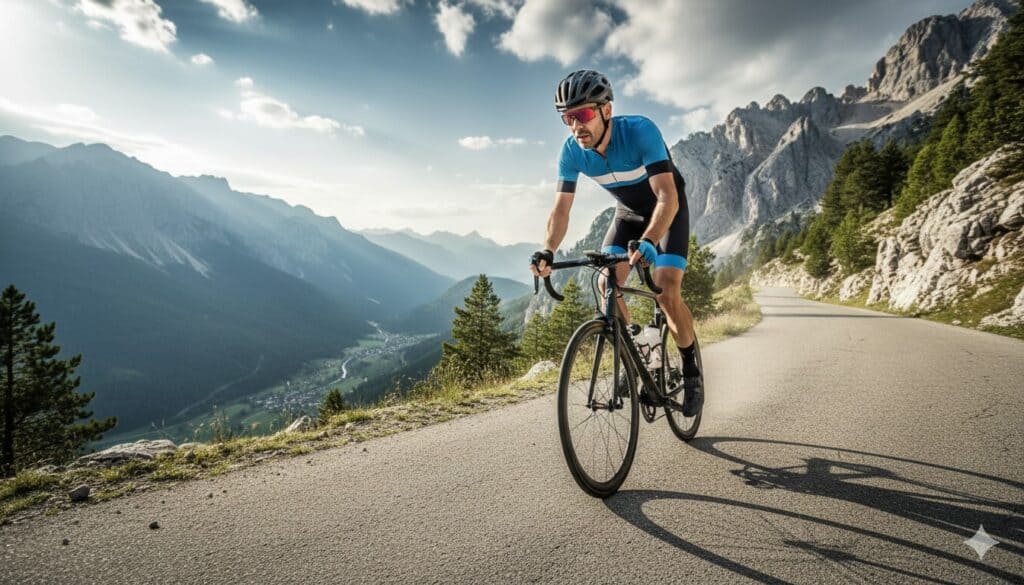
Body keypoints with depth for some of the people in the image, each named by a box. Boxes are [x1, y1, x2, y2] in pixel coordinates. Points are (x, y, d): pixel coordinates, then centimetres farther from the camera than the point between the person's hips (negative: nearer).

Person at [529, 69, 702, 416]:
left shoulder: (640, 131, -34)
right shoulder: (572, 150, -20)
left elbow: (667, 198, -41)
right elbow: (561, 209, -20)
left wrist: (647, 242, -58)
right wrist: (547, 251, -38)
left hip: (667, 209, -4)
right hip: (628, 211, 5)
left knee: (666, 291, -19)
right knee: (607, 284, -13)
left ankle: (691, 371, 4)